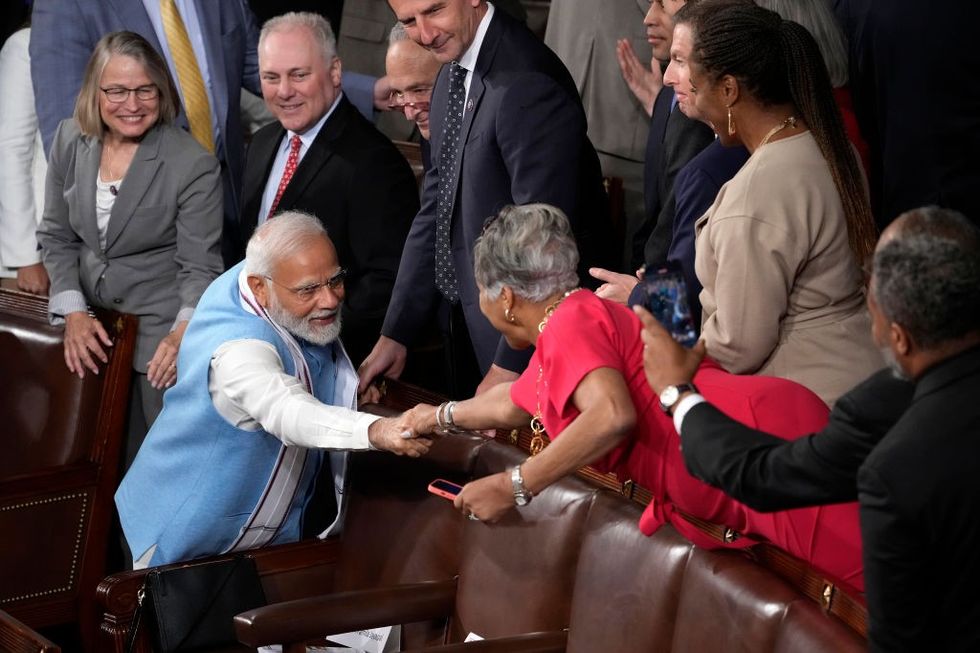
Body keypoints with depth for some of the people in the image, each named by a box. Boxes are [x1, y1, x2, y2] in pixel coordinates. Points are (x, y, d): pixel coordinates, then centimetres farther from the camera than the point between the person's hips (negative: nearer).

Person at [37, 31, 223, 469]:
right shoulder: (70, 141, 0)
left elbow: (200, 268, -14)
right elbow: (57, 238, 8)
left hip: (161, 337, -4)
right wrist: (73, 314, -7)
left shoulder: (193, 166, -14)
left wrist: (184, 332, -32)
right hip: (90, 333, 4)